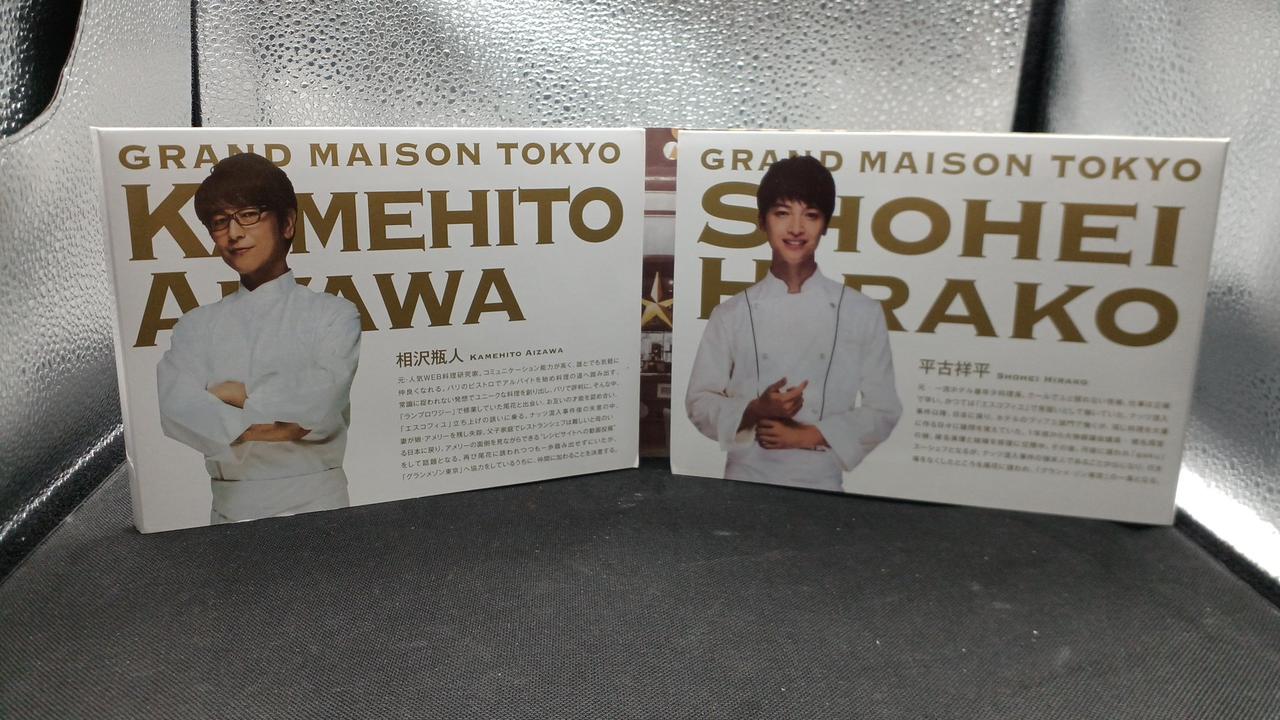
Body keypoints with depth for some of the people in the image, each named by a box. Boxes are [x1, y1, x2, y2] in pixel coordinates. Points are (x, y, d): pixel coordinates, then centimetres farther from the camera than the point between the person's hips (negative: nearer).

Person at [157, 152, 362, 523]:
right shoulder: (196, 326, 12)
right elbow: (173, 408, -5)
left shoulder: (333, 314, 3)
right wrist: (264, 428, -16)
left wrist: (239, 393, -3)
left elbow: (321, 405, -11)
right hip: (232, 507, 2)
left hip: (315, 502, -2)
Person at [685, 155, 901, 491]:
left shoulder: (862, 312, -4)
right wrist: (754, 411, -17)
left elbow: (882, 412, -1)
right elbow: (700, 403, 0)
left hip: (822, 484, 0)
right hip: (745, 481, 0)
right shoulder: (731, 313, -3)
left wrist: (809, 435, -13)